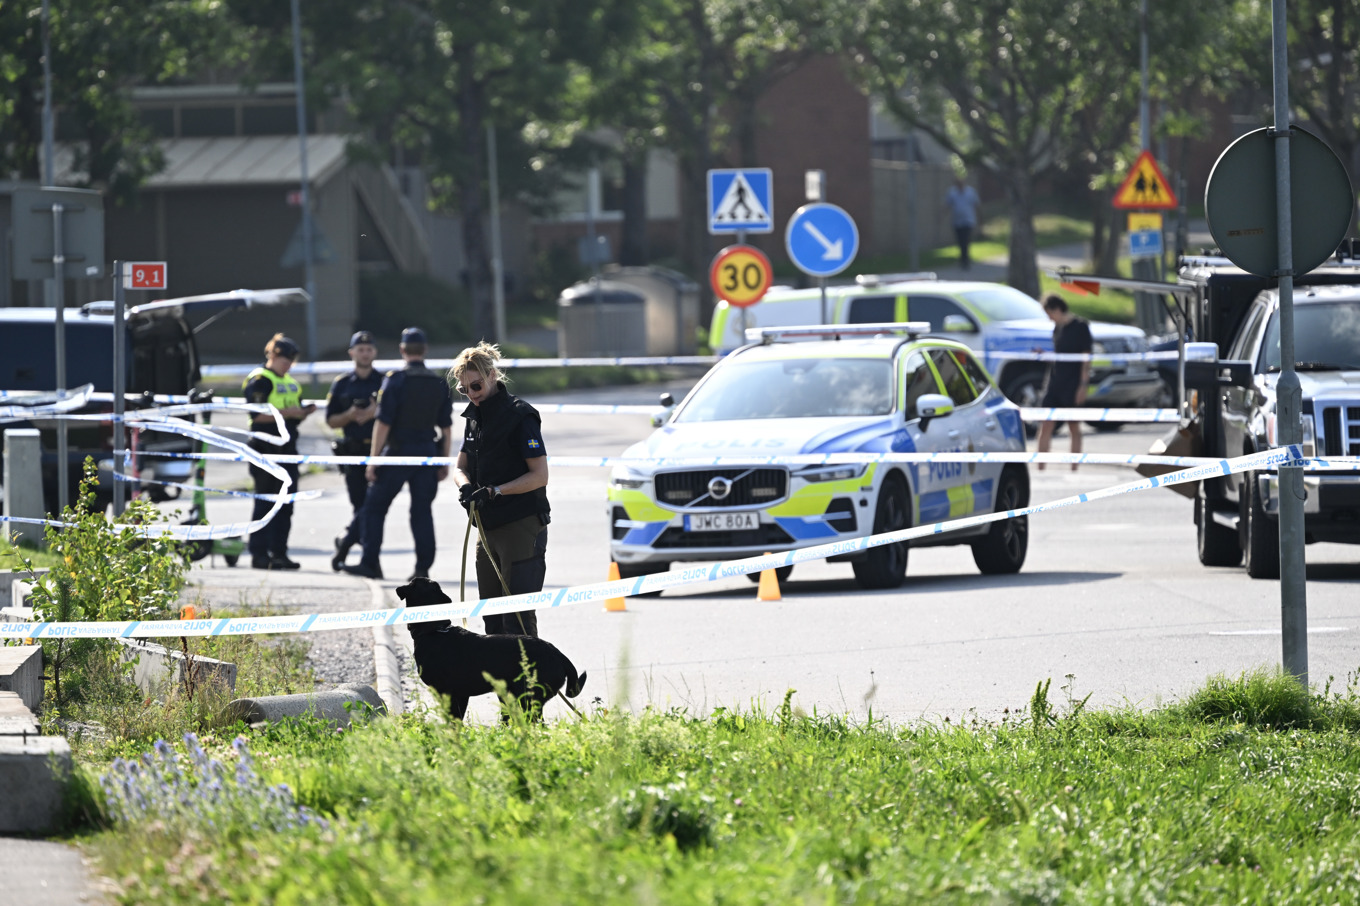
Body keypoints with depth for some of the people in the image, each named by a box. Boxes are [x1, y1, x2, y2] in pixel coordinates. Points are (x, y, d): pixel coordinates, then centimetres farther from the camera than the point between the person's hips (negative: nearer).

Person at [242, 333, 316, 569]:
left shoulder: (291, 383, 20)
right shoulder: (259, 381, -7)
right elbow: (257, 415, -17)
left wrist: (305, 411, 5)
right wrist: (285, 412, -21)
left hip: (287, 450, 8)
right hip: (266, 450, -8)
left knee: (286, 505, 7)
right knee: (265, 503, -7)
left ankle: (279, 552, 12)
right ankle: (259, 554, -5)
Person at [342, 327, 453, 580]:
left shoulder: (395, 381, -10)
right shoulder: (440, 384, 6)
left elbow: (383, 424, -13)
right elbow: (446, 428, 8)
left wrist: (373, 461, -10)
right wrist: (445, 462, 14)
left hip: (397, 454, -4)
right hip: (428, 454, 4)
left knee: (374, 507, 6)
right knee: (422, 512, 7)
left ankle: (370, 563, 3)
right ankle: (423, 566, 2)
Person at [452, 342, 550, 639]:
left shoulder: (519, 416, -13)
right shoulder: (475, 417, 12)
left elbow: (539, 475, -15)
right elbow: (461, 466, 16)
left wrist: (494, 491, -23)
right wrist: (466, 486, -8)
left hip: (522, 527, -8)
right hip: (488, 528, 8)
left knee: (518, 617, -11)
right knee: (492, 616, 9)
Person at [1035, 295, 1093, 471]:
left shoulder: (1080, 327, -8)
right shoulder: (1058, 328, 13)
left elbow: (1086, 358, -10)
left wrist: (1082, 385, -14)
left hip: (1072, 383, -7)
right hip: (1055, 382, 7)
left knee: (1074, 427, 2)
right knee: (1045, 426, 0)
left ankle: (1074, 470, 7)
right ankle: (1040, 468, 1)